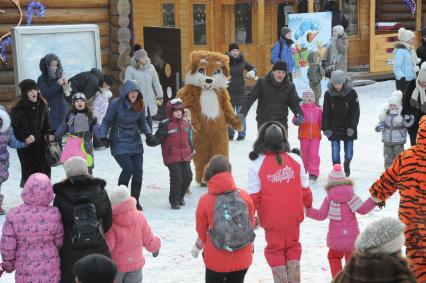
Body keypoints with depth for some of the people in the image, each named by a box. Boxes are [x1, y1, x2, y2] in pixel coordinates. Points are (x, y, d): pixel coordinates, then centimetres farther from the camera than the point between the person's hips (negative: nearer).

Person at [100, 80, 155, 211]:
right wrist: (104, 137, -13)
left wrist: (148, 133, 0)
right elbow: (106, 121, -4)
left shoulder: (140, 105, 0)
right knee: (128, 168, -17)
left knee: (138, 171, 0)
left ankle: (135, 200, 17)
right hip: (119, 142, -5)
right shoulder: (116, 104, -13)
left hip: (135, 142, 5)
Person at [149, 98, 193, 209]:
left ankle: (180, 196, 30)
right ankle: (174, 201, 8)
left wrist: (190, 152, 23)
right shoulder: (165, 125, -9)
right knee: (177, 178, -10)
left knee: (188, 177, 5)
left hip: (185, 157, 6)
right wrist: (153, 140, -31)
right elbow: (159, 138, -10)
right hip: (172, 158, -6)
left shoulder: (186, 124, 11)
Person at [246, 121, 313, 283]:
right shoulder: (296, 160, -10)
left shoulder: (256, 165, -17)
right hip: (293, 216, 2)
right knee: (293, 246, 21)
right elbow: (305, 189, 0)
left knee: (275, 249, 14)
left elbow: (253, 196, -12)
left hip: (271, 218, -2)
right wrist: (309, 205, 20)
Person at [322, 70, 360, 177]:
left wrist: (352, 127, -12)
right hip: (334, 128, 1)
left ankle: (347, 164, 38)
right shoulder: (328, 94, -3)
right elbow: (326, 113, 1)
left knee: (349, 153, 5)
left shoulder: (351, 93, -7)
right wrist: (326, 128, -3)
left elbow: (355, 111, -6)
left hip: (348, 128, -1)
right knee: (335, 151, -2)